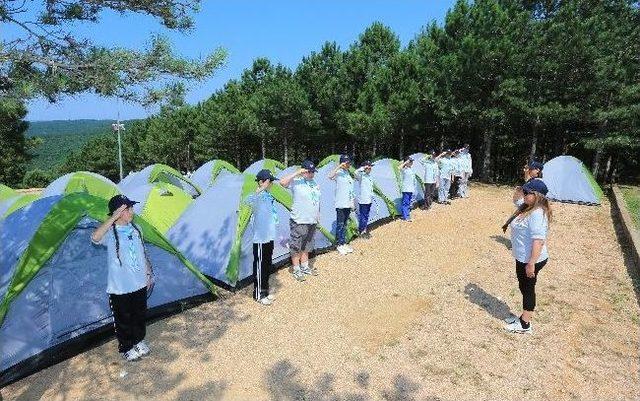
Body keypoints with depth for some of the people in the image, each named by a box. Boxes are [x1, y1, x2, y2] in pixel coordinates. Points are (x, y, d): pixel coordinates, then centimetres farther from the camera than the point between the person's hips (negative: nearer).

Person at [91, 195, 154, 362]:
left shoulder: (135, 229, 2)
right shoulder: (110, 232, -16)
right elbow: (95, 238, -40)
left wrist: (149, 274, 13)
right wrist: (113, 218, -39)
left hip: (139, 284, 5)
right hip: (120, 287, -5)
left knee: (140, 315, 20)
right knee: (123, 319, 11)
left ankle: (139, 341, 42)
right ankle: (126, 348, 33)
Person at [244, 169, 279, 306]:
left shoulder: (268, 195, 9)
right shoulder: (258, 196, -18)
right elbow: (247, 201, -43)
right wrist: (261, 189, -54)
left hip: (269, 237, 9)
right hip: (260, 239, -9)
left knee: (267, 266, 18)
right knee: (260, 266, 4)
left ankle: (265, 291, 32)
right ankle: (258, 295, 18)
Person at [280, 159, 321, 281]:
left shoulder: (315, 184, 11)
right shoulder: (296, 182, -12)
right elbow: (282, 182, -31)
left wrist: (318, 215, 19)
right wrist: (297, 173, -29)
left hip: (312, 221, 7)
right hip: (299, 221, -7)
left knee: (307, 246, 19)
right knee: (296, 247, 2)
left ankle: (305, 267, 32)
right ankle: (296, 270, 14)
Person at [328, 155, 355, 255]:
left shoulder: (348, 174, 15)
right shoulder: (339, 173, -10)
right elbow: (330, 176, -34)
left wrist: (353, 201, 21)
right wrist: (339, 166, -32)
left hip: (348, 204, 8)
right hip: (340, 204, -8)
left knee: (345, 225, 15)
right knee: (340, 225, -1)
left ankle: (344, 244, 23)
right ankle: (340, 245, 8)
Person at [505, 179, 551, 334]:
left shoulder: (537, 213, -26)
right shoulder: (531, 210, 7)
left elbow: (539, 240, -30)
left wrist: (531, 263, -28)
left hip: (530, 259, -10)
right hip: (523, 257, 10)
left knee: (528, 289, 5)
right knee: (524, 287, 20)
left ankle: (525, 324, 21)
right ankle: (525, 317, 37)